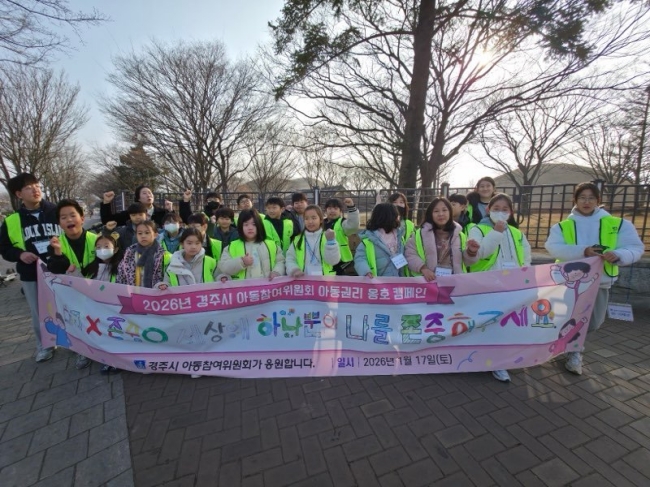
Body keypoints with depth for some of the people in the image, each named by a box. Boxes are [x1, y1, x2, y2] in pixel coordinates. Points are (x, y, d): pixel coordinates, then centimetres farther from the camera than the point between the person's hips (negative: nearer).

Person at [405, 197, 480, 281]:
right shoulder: (421, 233, 4)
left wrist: (471, 252, -4)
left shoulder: (459, 234, 12)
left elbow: (466, 261, 17)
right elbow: (410, 254, -2)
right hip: (429, 280, -4)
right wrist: (423, 269, -16)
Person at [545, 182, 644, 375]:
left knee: (593, 322, 14)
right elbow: (554, 248, -16)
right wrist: (582, 251, -30)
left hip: (599, 281, 2)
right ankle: (573, 351, 32)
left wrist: (618, 255, -23)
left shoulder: (619, 224, 3)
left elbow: (635, 248, -2)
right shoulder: (562, 226, -1)